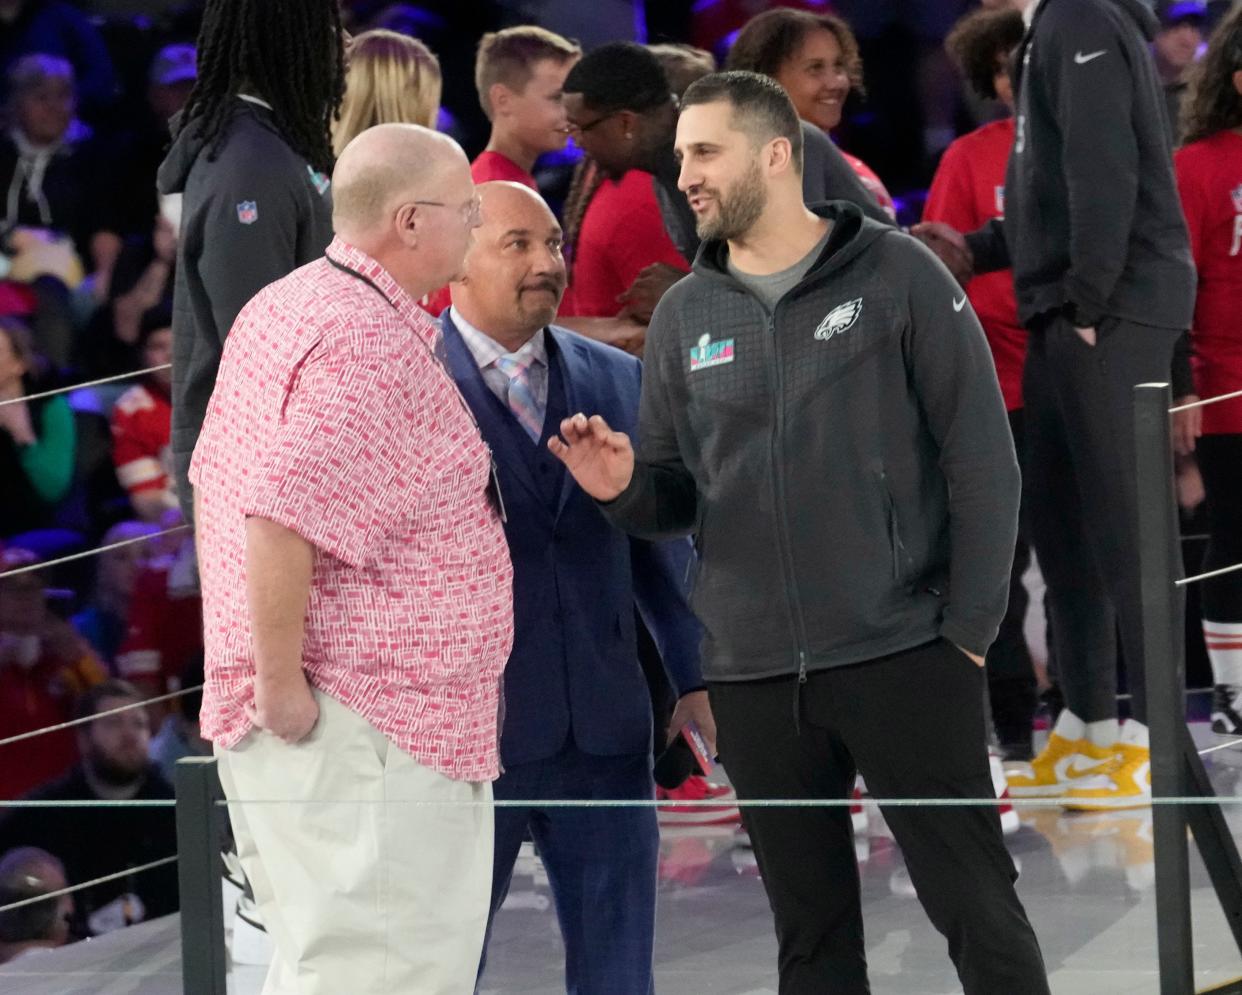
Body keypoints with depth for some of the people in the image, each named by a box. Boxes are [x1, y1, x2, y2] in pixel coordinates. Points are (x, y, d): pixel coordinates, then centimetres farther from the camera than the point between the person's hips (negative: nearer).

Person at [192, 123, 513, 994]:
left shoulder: (278, 310, 13)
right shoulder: (371, 344, -19)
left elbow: (212, 478, 20)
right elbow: (281, 519, -27)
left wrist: (250, 669, 22)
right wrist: (280, 686, -21)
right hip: (371, 723, -11)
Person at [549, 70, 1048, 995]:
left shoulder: (897, 277, -4)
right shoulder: (684, 314, 9)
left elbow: (982, 460, -4)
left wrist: (970, 629, -9)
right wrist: (625, 487, -8)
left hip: (903, 656, -4)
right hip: (754, 676, 4)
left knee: (978, 913, -3)